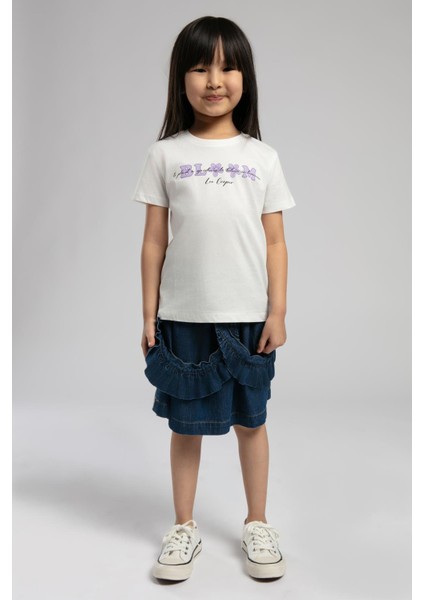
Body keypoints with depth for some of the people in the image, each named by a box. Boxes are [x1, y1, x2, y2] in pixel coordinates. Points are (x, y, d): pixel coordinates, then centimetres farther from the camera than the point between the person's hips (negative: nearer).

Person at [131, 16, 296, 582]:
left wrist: (278, 311, -1)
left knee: (251, 419, 12)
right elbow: (154, 241, 2)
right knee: (186, 424, 10)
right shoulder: (165, 154, 1)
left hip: (248, 316, 1)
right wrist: (149, 314, 0)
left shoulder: (262, 157, 3)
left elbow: (275, 242, 4)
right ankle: (184, 529, 29)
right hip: (184, 317, 0)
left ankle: (257, 525, 31)